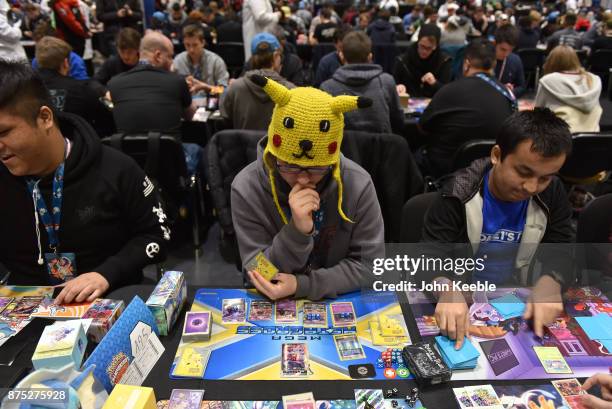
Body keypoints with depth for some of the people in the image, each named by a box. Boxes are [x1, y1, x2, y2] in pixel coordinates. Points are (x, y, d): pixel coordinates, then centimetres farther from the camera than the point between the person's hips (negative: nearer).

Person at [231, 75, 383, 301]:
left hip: (340, 301, 1)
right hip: (270, 305, -1)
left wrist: (301, 285, -22)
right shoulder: (246, 188, -17)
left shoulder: (358, 184, -16)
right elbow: (260, 275, -14)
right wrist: (297, 231, -31)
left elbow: (369, 264, -11)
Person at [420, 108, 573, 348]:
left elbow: (561, 254, -5)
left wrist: (549, 283, -29)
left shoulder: (552, 195, -4)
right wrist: (447, 291, -44)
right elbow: (429, 258, -22)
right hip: (463, 303, -5)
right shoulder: (458, 195, -18)